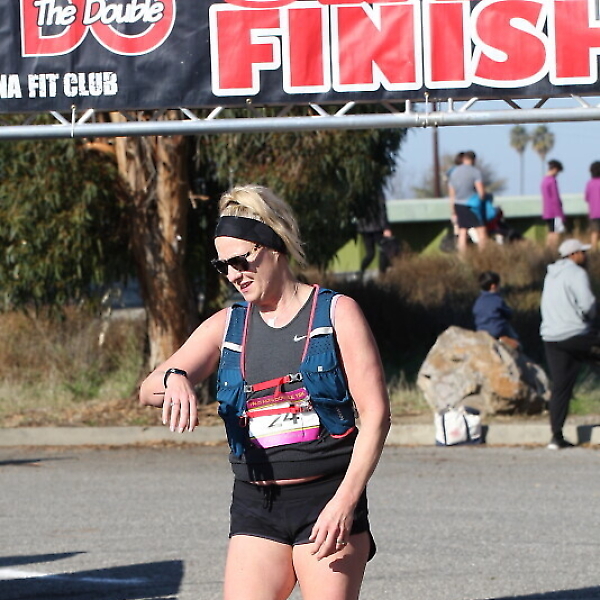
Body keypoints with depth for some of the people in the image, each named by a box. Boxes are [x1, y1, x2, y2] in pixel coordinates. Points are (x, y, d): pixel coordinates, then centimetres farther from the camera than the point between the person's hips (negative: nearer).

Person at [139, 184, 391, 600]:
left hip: (327, 502, -4)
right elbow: (149, 391, 7)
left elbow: (376, 414, -5)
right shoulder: (226, 327, 12)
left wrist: (345, 502, -15)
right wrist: (174, 380, -19)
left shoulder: (336, 313, 1)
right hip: (255, 507, 4)